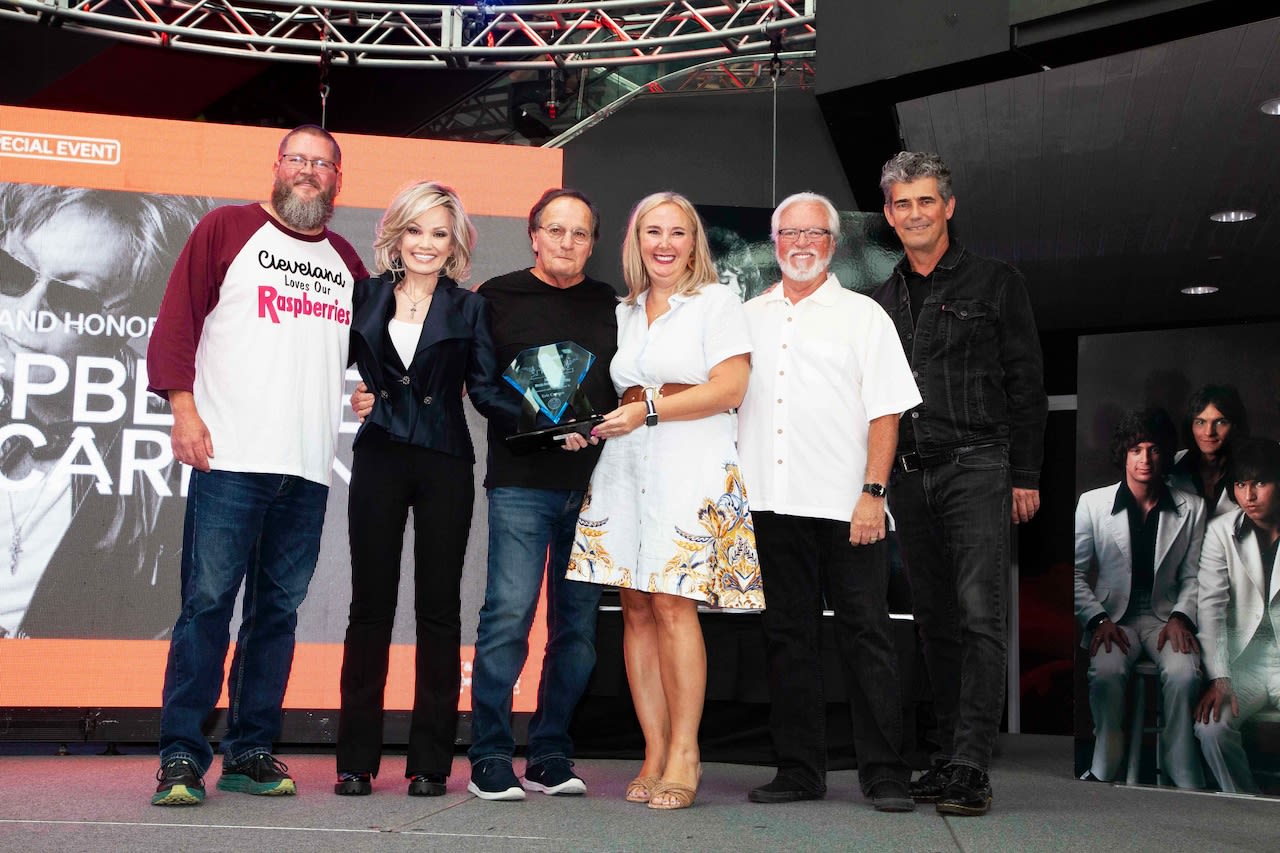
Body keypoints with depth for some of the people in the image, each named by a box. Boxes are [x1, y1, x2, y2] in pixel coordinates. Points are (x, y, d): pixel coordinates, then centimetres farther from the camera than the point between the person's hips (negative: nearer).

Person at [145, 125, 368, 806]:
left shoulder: (346, 261, 19)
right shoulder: (227, 229, 7)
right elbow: (175, 320, 0)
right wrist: (183, 409, -9)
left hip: (308, 468, 5)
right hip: (230, 456, -4)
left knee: (278, 608, 6)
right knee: (208, 603, -7)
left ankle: (250, 752, 13)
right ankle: (182, 756, -3)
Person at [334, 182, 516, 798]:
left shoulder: (468, 309, 7)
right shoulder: (367, 298, 11)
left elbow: (486, 390, 1)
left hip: (445, 467, -1)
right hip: (379, 462, 1)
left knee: (438, 608, 2)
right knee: (370, 605, 2)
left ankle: (430, 761, 7)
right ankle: (356, 759, 8)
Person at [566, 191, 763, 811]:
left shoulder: (717, 301, 4)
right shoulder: (625, 312, 21)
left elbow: (729, 388, -6)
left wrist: (649, 409, -10)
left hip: (691, 463, -5)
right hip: (625, 462, 6)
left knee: (672, 603, -14)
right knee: (635, 608, 0)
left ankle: (684, 754, -7)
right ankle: (655, 753, 4)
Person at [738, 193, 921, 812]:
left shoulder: (862, 315, 5)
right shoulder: (749, 316, 16)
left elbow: (886, 413, -1)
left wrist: (872, 493, -11)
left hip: (845, 505, -3)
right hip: (773, 503, 4)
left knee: (865, 637, -2)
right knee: (788, 637, 7)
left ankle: (884, 773, 3)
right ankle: (799, 769, 15)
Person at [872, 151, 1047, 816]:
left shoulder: (995, 282, 4)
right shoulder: (883, 300, 16)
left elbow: (1026, 383, 1)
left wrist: (1025, 475, -5)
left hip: (977, 467, -5)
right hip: (907, 477, 5)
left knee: (979, 615, -12)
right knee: (935, 620, 7)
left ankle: (971, 767, -13)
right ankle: (949, 755, 13)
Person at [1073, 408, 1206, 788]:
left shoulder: (1191, 508, 4)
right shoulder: (1092, 503, 2)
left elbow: (1192, 576, 7)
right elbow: (1077, 574, 3)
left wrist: (1181, 617, -10)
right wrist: (1098, 619, -10)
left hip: (1167, 616, 1)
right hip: (1113, 616, -1)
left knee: (1183, 674, -31)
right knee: (1106, 672, -33)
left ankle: (1184, 780, -18)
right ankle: (1104, 772, -16)